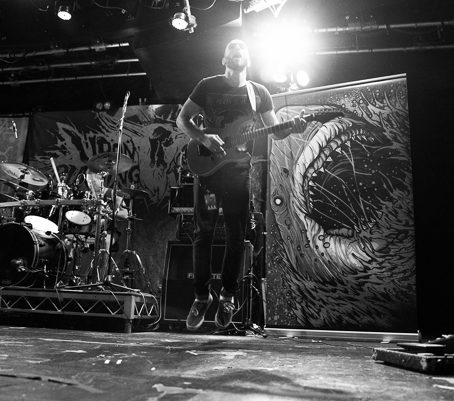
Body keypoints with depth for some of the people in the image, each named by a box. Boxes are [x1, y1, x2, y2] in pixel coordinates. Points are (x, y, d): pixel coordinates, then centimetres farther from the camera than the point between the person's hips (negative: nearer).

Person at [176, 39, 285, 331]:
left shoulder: (259, 93, 11)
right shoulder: (208, 85, 7)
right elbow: (182, 119, 6)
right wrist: (202, 138, -13)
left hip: (239, 170, 1)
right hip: (207, 166, -1)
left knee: (236, 236, 3)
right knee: (203, 233, 1)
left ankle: (229, 296, 19)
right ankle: (202, 296, 15)